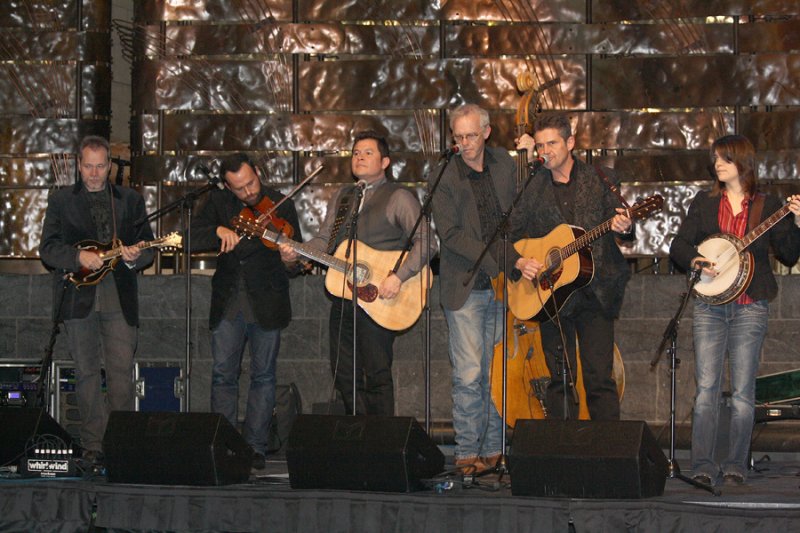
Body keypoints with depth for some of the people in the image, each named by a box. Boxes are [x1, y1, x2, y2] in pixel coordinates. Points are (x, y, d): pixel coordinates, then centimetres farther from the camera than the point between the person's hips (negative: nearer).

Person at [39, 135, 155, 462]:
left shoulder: (131, 200, 13)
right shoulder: (60, 201, 10)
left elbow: (147, 247, 10)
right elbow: (47, 249, 2)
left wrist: (134, 257, -13)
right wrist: (80, 257, -15)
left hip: (120, 297, 0)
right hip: (78, 297, 0)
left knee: (122, 371, -6)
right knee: (86, 372, 2)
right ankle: (93, 444, 7)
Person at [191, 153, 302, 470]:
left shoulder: (280, 206, -2)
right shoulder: (219, 203, 4)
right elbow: (192, 239, -5)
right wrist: (218, 231, -24)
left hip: (265, 303, -2)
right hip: (227, 302, 2)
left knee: (263, 375, 2)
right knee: (223, 374, 2)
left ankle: (256, 447, 8)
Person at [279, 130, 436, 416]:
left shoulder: (398, 197, -3)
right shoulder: (342, 197, 19)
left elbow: (426, 242, -13)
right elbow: (324, 240, 16)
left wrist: (399, 277, -23)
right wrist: (297, 252, -4)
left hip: (379, 300, -7)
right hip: (342, 296, 7)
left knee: (376, 374, -5)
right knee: (344, 374, 10)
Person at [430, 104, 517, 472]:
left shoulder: (505, 164, 7)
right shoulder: (445, 177, -6)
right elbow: (450, 233, -14)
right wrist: (496, 266, -19)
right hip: (466, 289, -4)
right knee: (469, 375, -6)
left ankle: (494, 449, 14)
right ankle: (467, 452, 2)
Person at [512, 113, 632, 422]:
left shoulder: (599, 180, 5)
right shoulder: (533, 187, 7)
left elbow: (618, 224, 5)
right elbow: (509, 234, 11)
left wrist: (623, 228, -18)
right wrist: (519, 262, -7)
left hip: (596, 290, -1)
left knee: (600, 378, -4)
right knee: (560, 379, 4)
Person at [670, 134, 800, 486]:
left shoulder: (768, 205, 6)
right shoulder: (704, 202, 12)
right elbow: (678, 247, 9)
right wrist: (697, 262, -11)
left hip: (750, 307, -1)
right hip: (710, 306, 2)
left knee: (742, 391, -1)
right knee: (706, 387, -5)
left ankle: (736, 464, 5)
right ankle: (703, 465, -4)